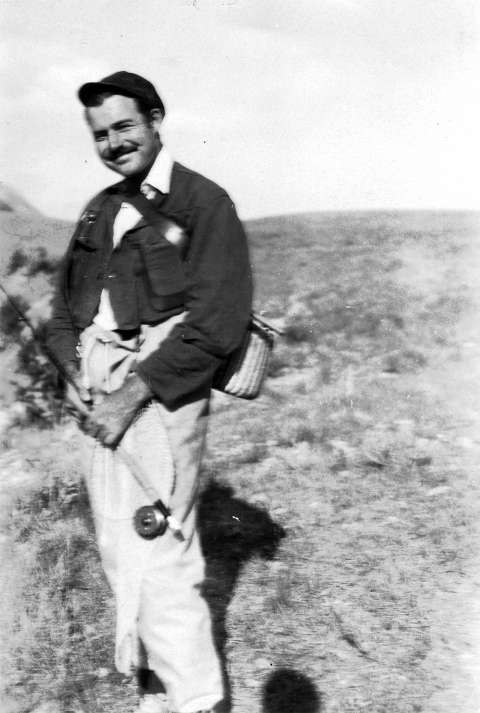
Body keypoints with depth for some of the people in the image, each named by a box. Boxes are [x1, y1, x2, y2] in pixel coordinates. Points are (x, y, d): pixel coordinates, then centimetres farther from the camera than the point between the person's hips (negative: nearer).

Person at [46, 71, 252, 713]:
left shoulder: (203, 202, -6)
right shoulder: (99, 210, 16)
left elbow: (218, 322, -15)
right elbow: (66, 300, 20)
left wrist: (135, 391, -16)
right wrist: (74, 371, 1)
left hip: (162, 388, -7)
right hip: (102, 393, 8)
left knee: (158, 554, -7)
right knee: (117, 545, 14)